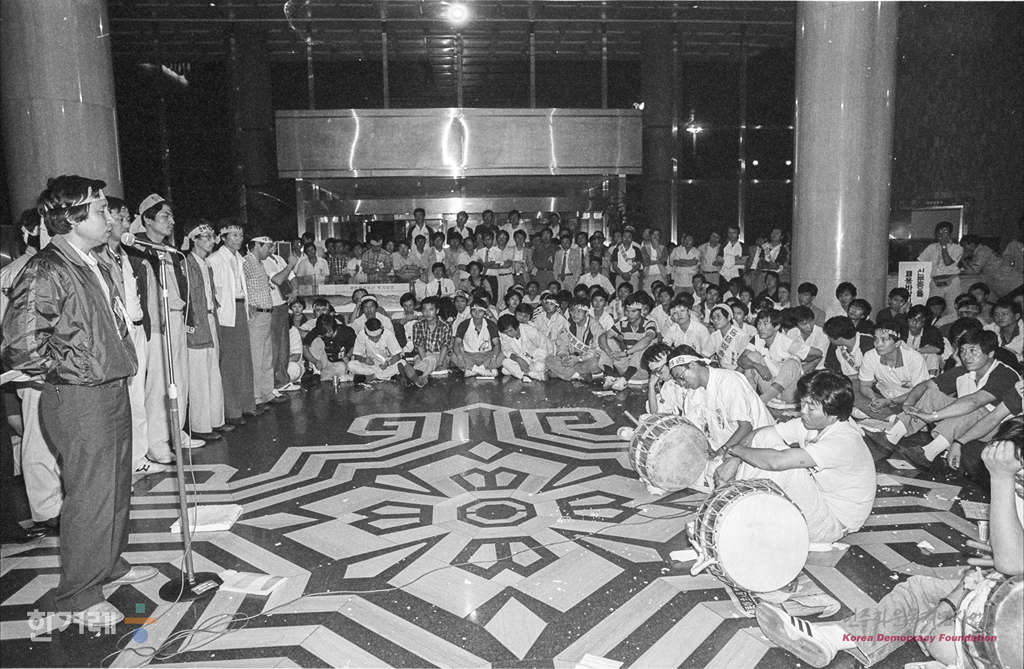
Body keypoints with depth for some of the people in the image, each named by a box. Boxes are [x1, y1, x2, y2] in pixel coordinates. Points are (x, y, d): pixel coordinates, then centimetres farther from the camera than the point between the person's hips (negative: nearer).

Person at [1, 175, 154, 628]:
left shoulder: (97, 265, 10)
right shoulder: (44, 272, -18)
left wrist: (123, 363, 13)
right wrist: (68, 373, -10)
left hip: (113, 391, 9)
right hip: (77, 401, -9)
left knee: (117, 488, 20)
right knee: (90, 498, 1)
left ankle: (109, 565, 39)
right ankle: (78, 597, 17)